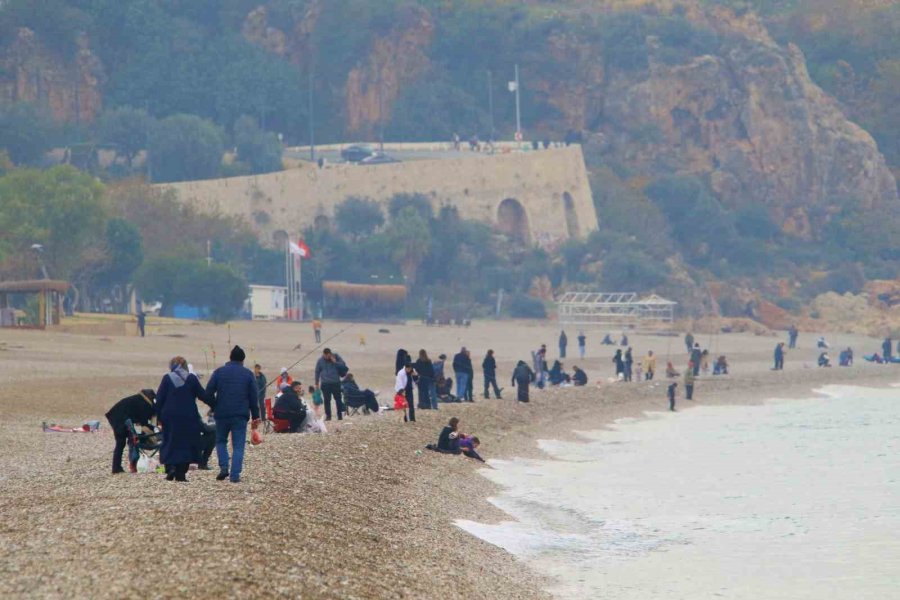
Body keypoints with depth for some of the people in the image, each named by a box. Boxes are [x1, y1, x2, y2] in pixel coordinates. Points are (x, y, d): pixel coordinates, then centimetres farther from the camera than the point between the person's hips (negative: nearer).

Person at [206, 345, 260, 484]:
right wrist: (255, 416, 9)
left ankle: (224, 467, 0)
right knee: (238, 445, 2)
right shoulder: (248, 374, 3)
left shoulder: (219, 372, 2)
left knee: (221, 441, 19)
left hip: (222, 414, 0)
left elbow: (208, 392, -1)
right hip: (240, 415, 0)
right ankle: (235, 474, -7)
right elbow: (253, 397, 3)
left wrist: (214, 407, 15)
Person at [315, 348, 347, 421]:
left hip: (336, 383, 0)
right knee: (327, 400, 0)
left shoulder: (336, 357, -1)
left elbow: (343, 365, -3)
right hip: (325, 384, 0)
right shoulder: (320, 360, 0)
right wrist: (317, 383, 8)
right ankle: (328, 416, 6)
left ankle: (340, 415, 7)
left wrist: (335, 362, -17)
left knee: (338, 399, 1)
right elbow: (317, 372, 8)